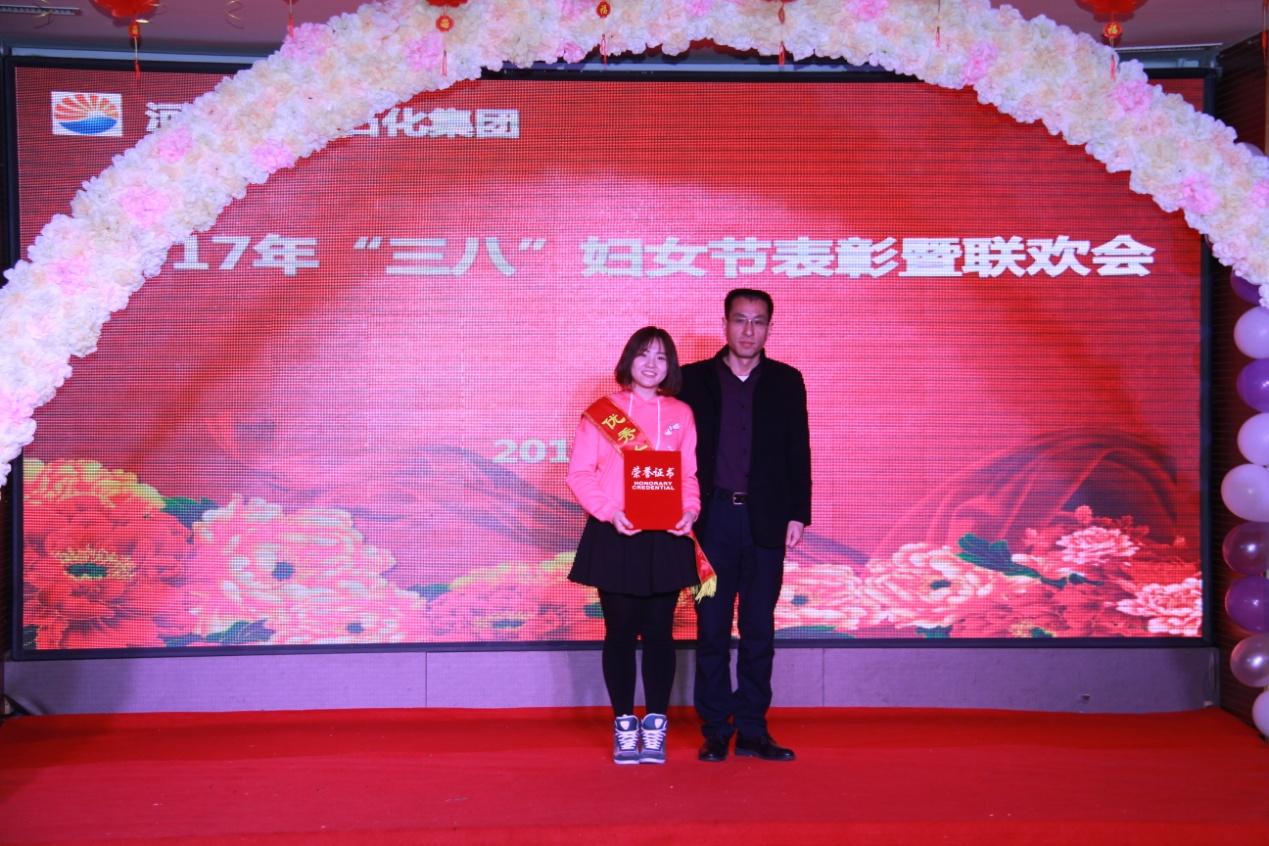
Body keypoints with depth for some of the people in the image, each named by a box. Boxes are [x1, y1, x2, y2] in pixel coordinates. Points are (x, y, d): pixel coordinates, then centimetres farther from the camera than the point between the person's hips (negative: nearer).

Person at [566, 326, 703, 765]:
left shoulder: (681, 414, 9)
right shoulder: (601, 412, 1)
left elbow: (690, 474, 10)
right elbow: (580, 473, -2)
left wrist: (690, 509, -8)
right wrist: (609, 511, -15)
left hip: (666, 538, 2)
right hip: (615, 536, -2)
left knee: (659, 631, 4)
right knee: (620, 631, 4)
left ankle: (655, 727, 13)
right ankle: (624, 726, 14)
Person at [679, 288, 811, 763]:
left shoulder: (786, 381, 7)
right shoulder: (695, 379, 5)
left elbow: (798, 452, 6)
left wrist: (798, 514, -1)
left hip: (765, 521, 1)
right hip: (713, 518, -1)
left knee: (759, 630, 5)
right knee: (712, 629, 2)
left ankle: (752, 730, 13)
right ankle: (715, 731, 10)